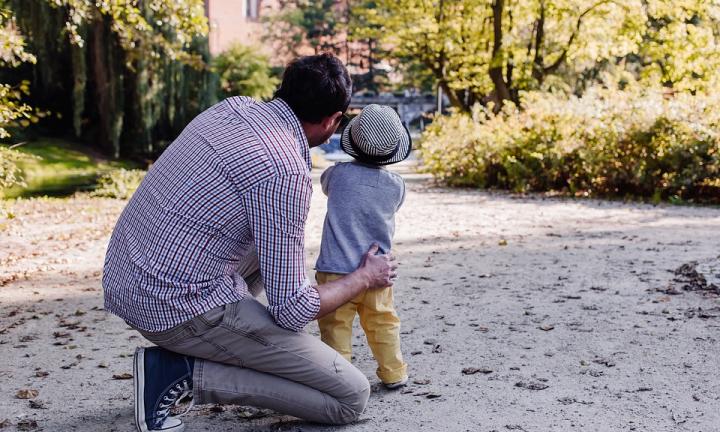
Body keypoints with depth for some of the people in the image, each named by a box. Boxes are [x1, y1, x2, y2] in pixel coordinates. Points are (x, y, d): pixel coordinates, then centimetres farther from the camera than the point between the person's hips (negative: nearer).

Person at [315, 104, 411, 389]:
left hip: (337, 270, -3)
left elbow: (324, 183, 16)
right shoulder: (396, 185, -3)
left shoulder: (340, 173, -7)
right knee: (383, 323, 16)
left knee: (335, 325, 4)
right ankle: (393, 374, 24)